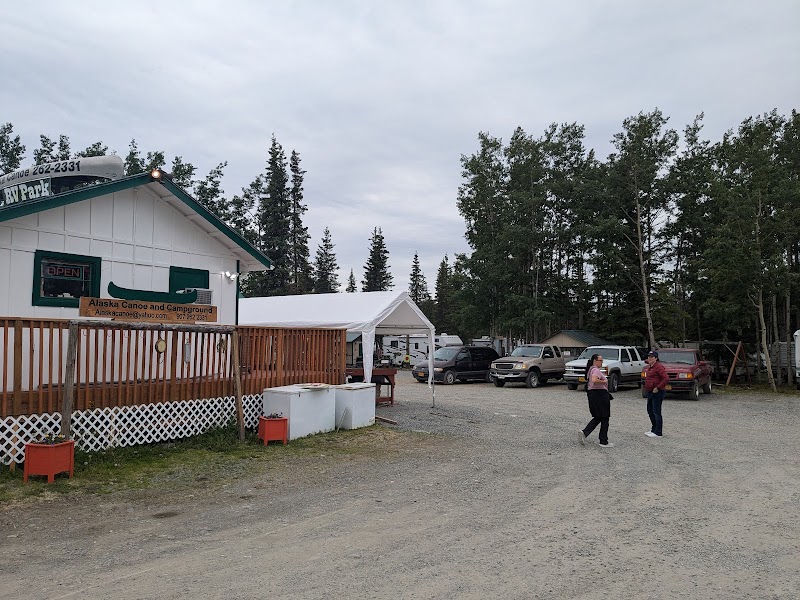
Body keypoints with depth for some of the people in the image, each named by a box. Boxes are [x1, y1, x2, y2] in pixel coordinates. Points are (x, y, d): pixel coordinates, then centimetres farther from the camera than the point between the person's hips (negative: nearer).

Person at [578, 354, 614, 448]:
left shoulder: (591, 370, 15)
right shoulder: (596, 370, -16)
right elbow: (594, 380, -35)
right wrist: (604, 381, -19)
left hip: (592, 393, 10)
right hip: (600, 394, -10)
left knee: (597, 418, 16)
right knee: (604, 419, 1)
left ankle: (584, 432, 0)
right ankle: (604, 442, 6)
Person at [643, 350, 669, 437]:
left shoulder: (658, 367, -16)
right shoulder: (651, 367, 13)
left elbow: (666, 379, -23)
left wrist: (657, 388, -23)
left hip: (657, 393, -10)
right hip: (650, 392, 10)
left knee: (656, 412, -7)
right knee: (650, 411, 15)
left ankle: (658, 433, -2)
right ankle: (654, 429, 26)